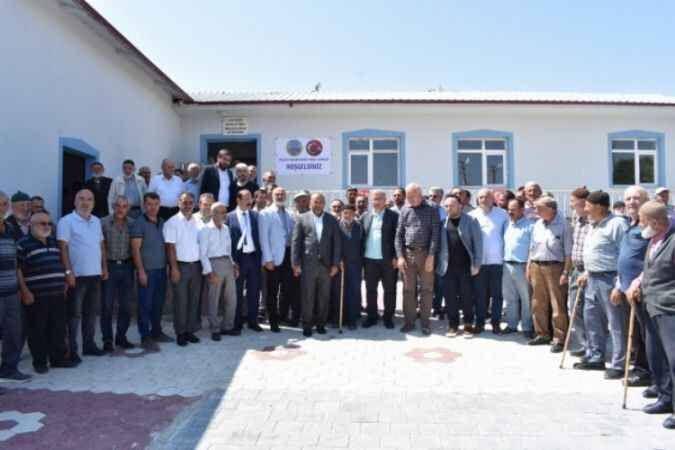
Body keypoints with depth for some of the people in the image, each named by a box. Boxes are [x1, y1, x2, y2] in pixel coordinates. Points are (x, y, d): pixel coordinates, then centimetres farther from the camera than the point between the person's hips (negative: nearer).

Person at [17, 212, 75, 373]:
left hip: (58, 294, 6)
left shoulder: (54, 242, 15)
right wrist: (25, 292, -13)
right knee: (38, 330, 3)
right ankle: (39, 361, 15)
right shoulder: (23, 244, -5)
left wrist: (64, 285, 18)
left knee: (58, 328, 10)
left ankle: (58, 358, 20)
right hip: (36, 296, -6)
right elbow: (17, 269, -8)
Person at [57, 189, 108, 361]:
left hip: (95, 274, 6)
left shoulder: (97, 221, 12)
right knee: (74, 313, 1)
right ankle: (71, 350, 9)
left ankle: (89, 344, 24)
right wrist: (68, 272, -17)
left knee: (91, 312, 13)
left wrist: (104, 267, 11)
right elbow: (63, 248, -12)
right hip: (77, 275, -6)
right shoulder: (66, 221, -7)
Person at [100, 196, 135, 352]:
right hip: (109, 266, -2)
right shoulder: (104, 222, -5)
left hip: (126, 266, 3)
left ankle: (121, 337, 22)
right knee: (107, 305, 4)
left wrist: (134, 265, 0)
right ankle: (107, 340, 14)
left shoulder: (132, 223, 3)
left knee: (126, 305, 8)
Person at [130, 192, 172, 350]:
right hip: (147, 270, -5)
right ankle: (145, 337, 7)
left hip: (161, 270, 5)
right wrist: (141, 271, -14)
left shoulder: (162, 223, 11)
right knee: (145, 304, 0)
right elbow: (135, 249, -9)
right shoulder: (139, 223, -5)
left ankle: (156, 332, 24)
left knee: (158, 303, 12)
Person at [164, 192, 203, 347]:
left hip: (196, 265, 4)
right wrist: (174, 268, -13)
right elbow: (170, 247, -8)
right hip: (180, 265, -4)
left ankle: (190, 330, 20)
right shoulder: (172, 222, -5)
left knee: (194, 300, 9)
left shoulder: (199, 223, 8)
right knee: (180, 301, 2)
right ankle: (180, 333, 13)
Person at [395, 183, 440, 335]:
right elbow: (399, 234, 5)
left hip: (425, 254, -2)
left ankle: (425, 322, 13)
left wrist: (431, 256, -12)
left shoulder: (431, 210, -1)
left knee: (426, 289, 4)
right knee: (408, 289, 7)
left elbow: (435, 233, -5)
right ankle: (409, 321, 16)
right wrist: (400, 256, -3)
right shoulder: (405, 210, 7)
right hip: (407, 254, 3)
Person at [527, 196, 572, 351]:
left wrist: (565, 272, -13)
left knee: (557, 305, -1)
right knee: (538, 304, 12)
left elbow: (568, 252, -8)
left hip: (554, 267, -6)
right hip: (536, 267, 6)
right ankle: (542, 334, 25)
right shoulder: (537, 224, 10)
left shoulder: (563, 225, -8)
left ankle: (559, 338, 9)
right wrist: (528, 267, 12)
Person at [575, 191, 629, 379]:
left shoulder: (617, 224, -15)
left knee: (616, 324, 1)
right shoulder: (594, 225, 14)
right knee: (592, 319, 16)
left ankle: (619, 365, 11)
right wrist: (587, 273, 20)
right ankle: (595, 358, 30)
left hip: (610, 279, -10)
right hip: (593, 279, 10)